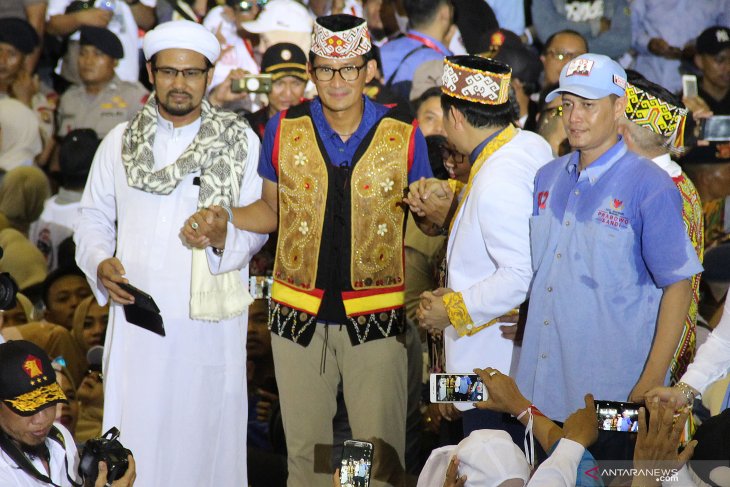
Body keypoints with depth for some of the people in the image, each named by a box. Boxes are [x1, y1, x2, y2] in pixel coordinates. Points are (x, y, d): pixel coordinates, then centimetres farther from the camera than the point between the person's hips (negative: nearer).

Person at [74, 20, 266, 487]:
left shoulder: (241, 142, 6)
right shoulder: (120, 141, 11)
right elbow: (94, 217, 16)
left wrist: (226, 235, -17)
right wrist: (99, 263, -4)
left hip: (210, 321, -1)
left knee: (204, 432, 0)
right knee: (135, 436, -2)